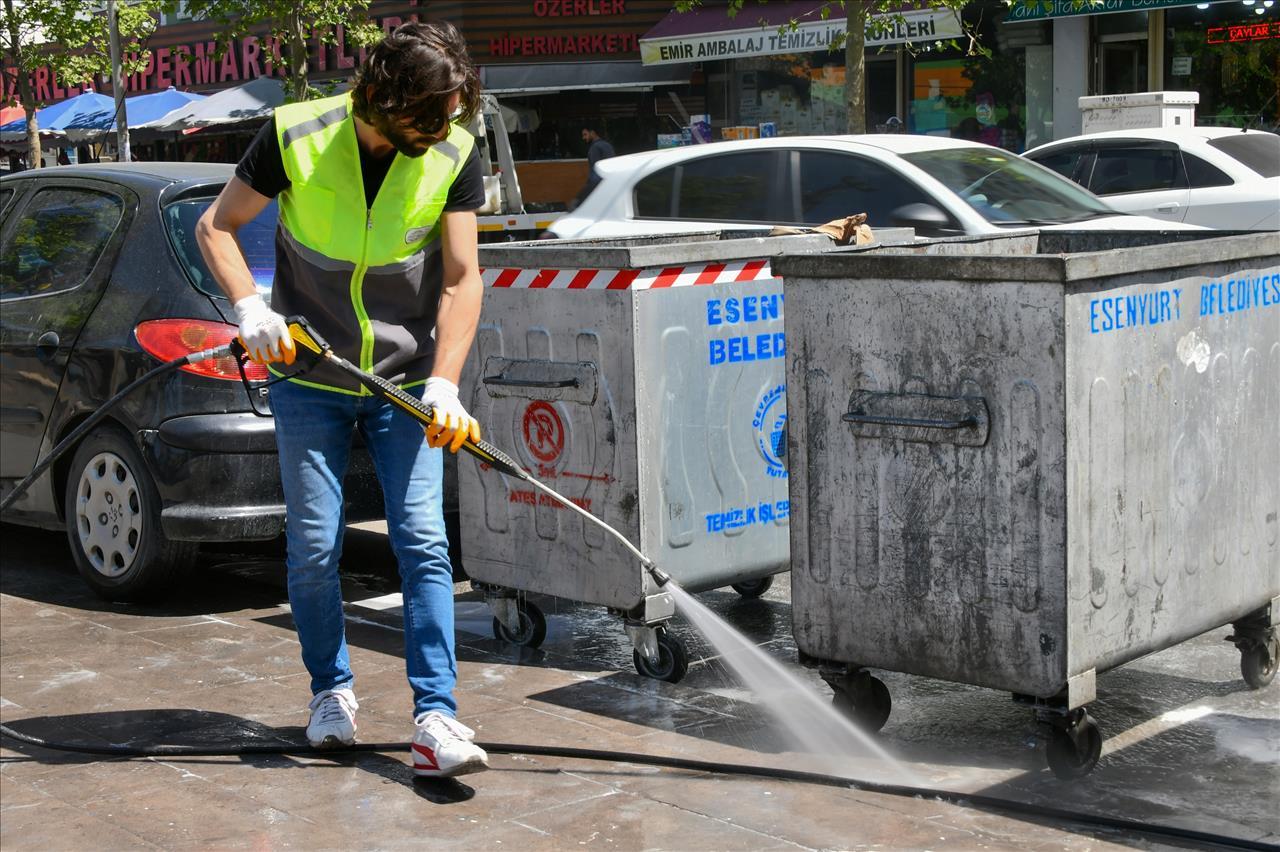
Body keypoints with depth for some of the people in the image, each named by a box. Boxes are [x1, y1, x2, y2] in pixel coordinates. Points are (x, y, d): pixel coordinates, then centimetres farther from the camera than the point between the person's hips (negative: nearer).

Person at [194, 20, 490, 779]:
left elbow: (462, 277, -8)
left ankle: (436, 717, -7)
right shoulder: (297, 135, -12)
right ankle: (332, 690, 24)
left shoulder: (455, 155, -9)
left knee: (424, 542, -8)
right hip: (310, 381, 0)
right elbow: (216, 227, -2)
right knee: (314, 548, 3)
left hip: (406, 381, 0)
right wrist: (250, 305, -19)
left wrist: (443, 383, -20)